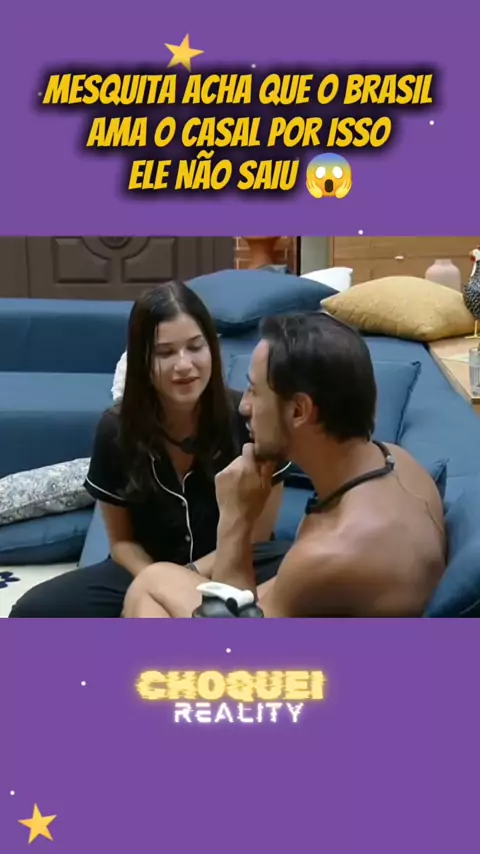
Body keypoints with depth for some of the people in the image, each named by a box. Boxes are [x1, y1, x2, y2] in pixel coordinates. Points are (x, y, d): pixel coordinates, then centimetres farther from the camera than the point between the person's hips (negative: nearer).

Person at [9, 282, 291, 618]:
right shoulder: (116, 429, -10)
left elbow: (257, 535, -6)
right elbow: (122, 540, 3)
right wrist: (156, 581, -18)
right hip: (149, 569, 3)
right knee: (33, 612, -21)